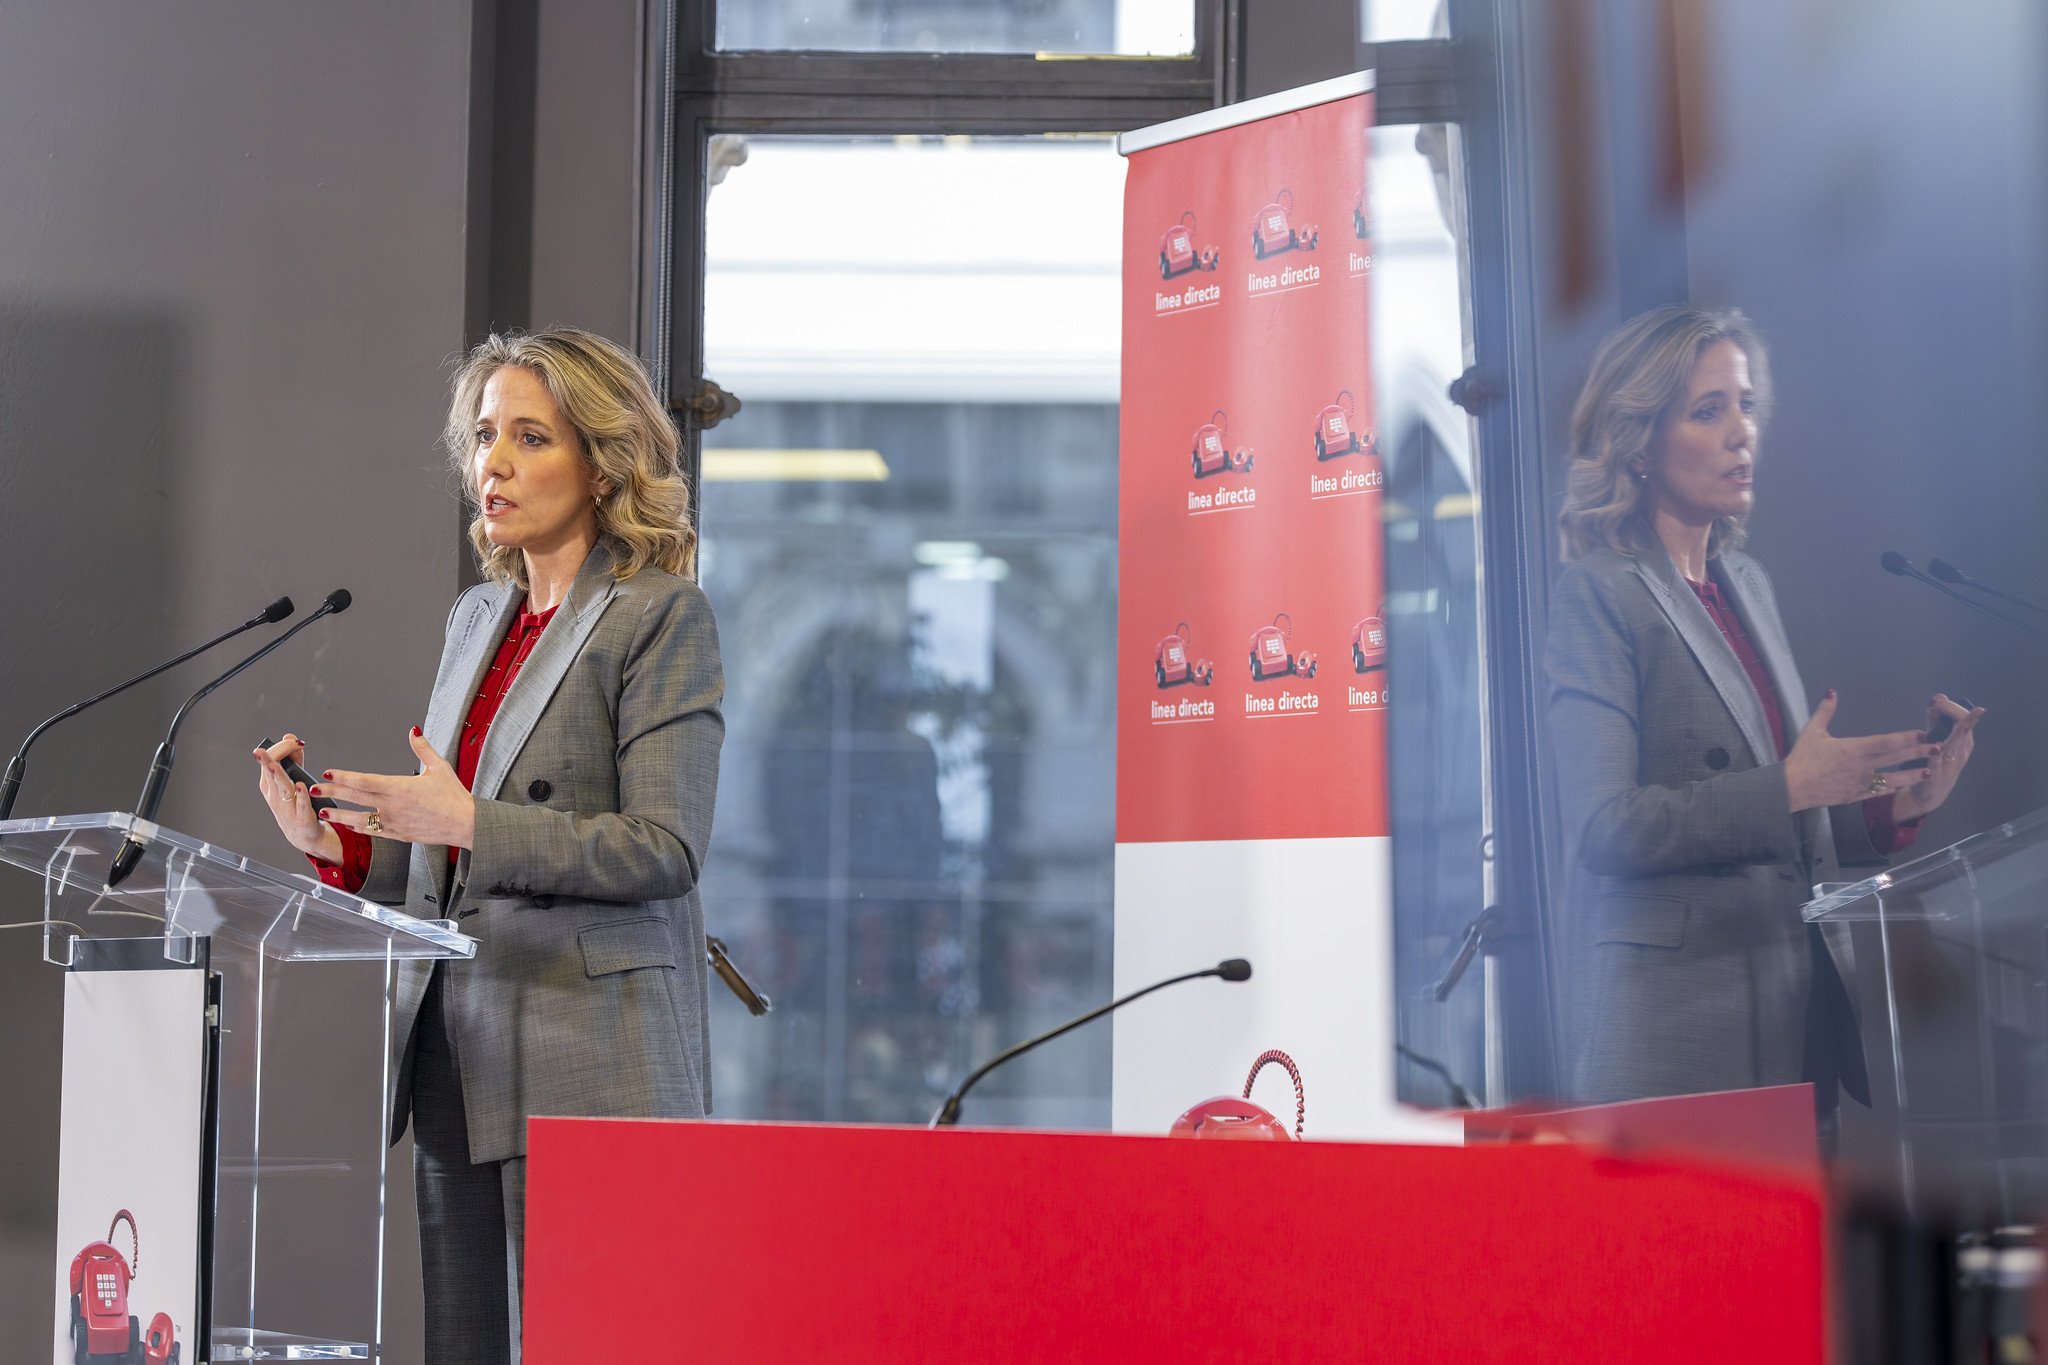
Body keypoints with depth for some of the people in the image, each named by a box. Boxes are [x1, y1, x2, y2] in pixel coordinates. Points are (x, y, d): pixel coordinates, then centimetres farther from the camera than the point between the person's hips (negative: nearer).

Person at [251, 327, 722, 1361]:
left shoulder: (664, 616, -6)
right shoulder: (477, 617, 17)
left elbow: (665, 849, -14)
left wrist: (470, 826, -22)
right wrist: (338, 844, 2)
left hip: (589, 1060, -7)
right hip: (456, 1044, 7)